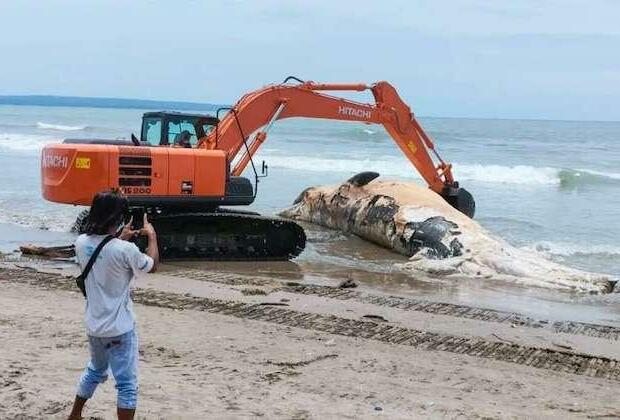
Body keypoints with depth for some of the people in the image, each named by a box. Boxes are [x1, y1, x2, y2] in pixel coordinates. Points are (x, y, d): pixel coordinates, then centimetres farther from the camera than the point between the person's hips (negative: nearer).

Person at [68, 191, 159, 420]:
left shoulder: (81, 243, -5)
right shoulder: (126, 250, -23)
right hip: (119, 329, -7)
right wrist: (152, 235, 9)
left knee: (95, 371, 29)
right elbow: (152, 266, -3)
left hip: (94, 325, 7)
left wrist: (120, 238, 20)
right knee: (127, 384, 3)